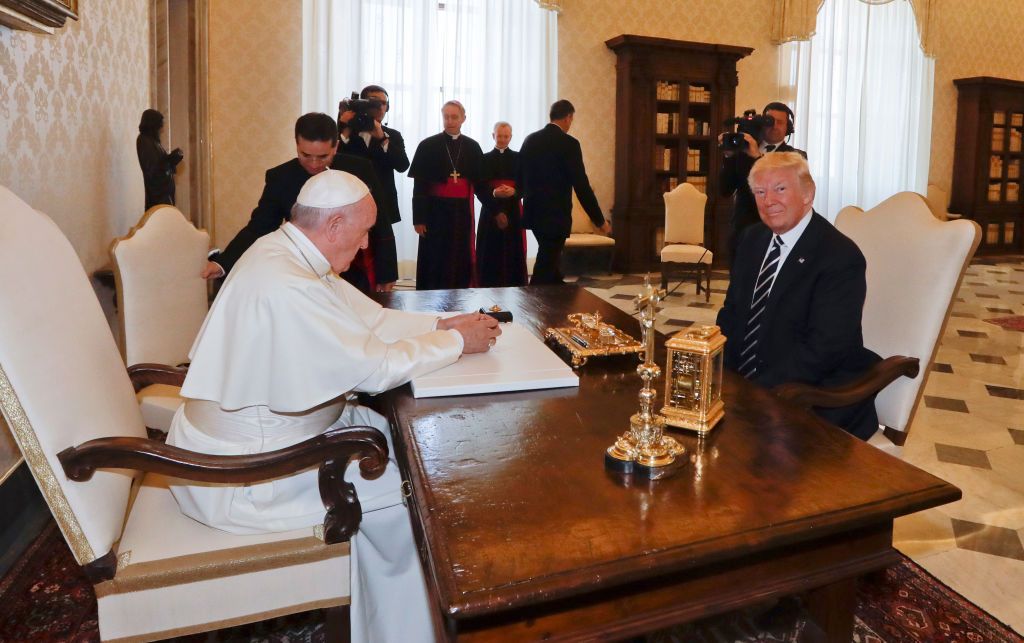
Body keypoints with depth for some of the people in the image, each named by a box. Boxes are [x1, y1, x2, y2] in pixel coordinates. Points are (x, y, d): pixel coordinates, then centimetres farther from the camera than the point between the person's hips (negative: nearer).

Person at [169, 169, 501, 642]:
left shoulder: (285, 250, 1)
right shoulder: (287, 287, -31)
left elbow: (369, 318, 6)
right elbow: (376, 367, -27)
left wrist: (441, 324, -3)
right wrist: (457, 342, -14)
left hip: (257, 428, 10)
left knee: (395, 435, 10)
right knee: (401, 491, -5)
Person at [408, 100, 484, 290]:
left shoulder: (472, 147, 7)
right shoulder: (427, 145, -1)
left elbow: (479, 180, 10)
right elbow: (419, 185, -3)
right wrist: (418, 218, -8)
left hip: (462, 211, 3)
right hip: (436, 210, -2)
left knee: (461, 259, 7)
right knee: (434, 261, 1)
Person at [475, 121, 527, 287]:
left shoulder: (518, 158, 8)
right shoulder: (485, 159, 6)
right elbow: (479, 188, 0)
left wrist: (514, 192, -18)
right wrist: (494, 193, -19)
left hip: (513, 211, 1)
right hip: (490, 211, 0)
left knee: (513, 250, -1)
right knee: (491, 252, -2)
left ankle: (514, 284, 6)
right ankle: (490, 285, 4)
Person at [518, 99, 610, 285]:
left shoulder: (530, 140, 6)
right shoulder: (569, 144, -13)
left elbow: (520, 178, 12)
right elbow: (582, 187, -15)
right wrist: (600, 221, -7)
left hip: (534, 213, 7)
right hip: (555, 216, -7)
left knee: (551, 261, 23)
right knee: (544, 270, -1)